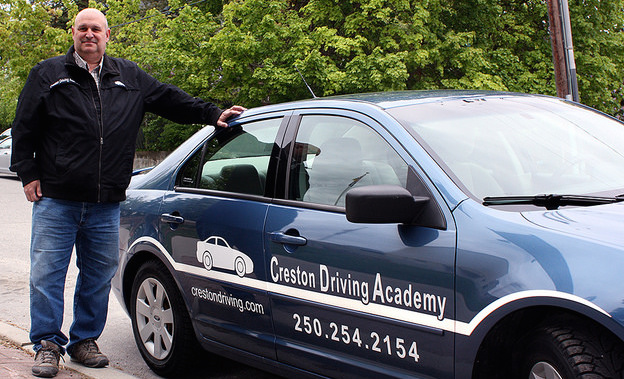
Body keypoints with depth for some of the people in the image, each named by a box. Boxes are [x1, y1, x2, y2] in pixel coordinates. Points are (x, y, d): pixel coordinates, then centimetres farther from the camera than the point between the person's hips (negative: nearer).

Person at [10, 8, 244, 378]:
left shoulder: (129, 77, 13)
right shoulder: (49, 75, 6)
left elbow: (171, 98, 19)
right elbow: (24, 129, 5)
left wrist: (212, 114, 12)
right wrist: (29, 174, -2)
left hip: (106, 204, 3)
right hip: (56, 199, -2)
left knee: (99, 275, 8)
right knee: (47, 274, -1)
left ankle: (85, 340, 22)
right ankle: (48, 344, 10)